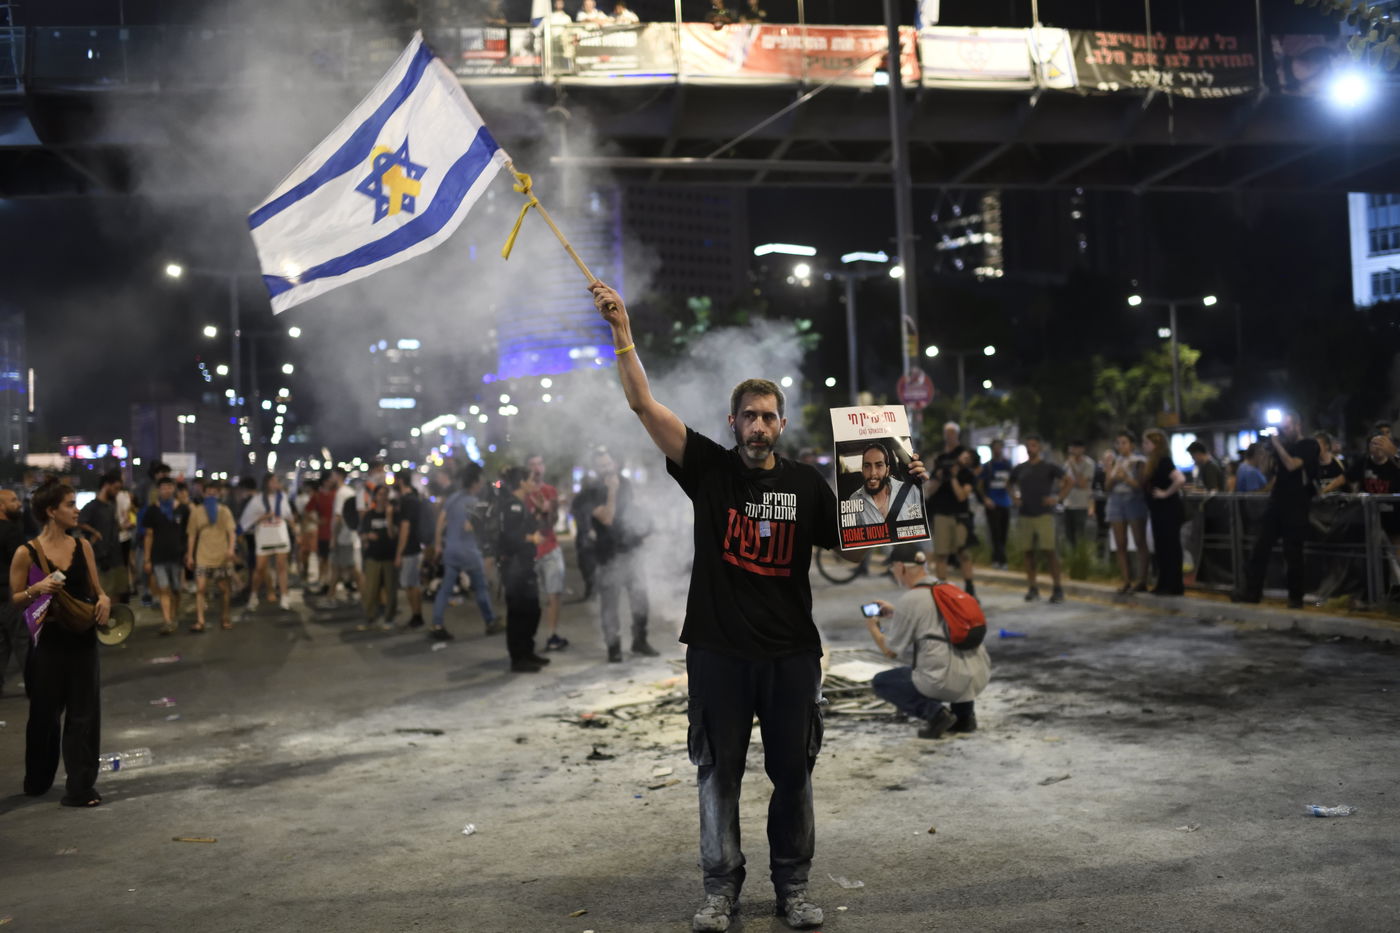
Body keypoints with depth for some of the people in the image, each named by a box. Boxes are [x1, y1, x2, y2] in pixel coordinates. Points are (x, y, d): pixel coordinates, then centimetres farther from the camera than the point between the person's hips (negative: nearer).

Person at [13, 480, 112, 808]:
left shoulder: (82, 546, 4)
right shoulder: (27, 553, -7)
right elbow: (14, 601, -1)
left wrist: (104, 600, -10)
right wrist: (37, 589, -20)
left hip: (83, 640, 3)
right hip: (49, 642, -3)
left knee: (84, 714, 2)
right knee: (45, 715, 11)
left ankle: (81, 787, 8)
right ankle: (37, 782, 33)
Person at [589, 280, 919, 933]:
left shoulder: (806, 483, 4)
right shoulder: (709, 468, 0)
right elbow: (642, 403, -6)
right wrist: (621, 330, -14)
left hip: (791, 652, 2)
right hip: (719, 651, -1)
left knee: (792, 772, 11)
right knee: (719, 773, 9)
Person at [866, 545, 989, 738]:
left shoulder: (908, 601, -9)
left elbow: (890, 652, 2)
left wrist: (873, 627, 22)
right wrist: (893, 612, 35)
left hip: (947, 682, -7)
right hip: (980, 677, 7)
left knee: (880, 682, 13)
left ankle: (934, 712, -5)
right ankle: (964, 712, 20)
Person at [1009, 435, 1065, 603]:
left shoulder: (1049, 467, 0)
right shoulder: (1019, 469, 11)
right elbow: (1012, 485, 25)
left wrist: (1058, 498, -11)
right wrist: (1014, 497, 7)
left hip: (1044, 514, -4)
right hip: (1024, 515, 4)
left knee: (1049, 550, -10)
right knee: (1028, 551, 5)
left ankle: (1057, 589, -5)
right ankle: (1032, 588, 12)